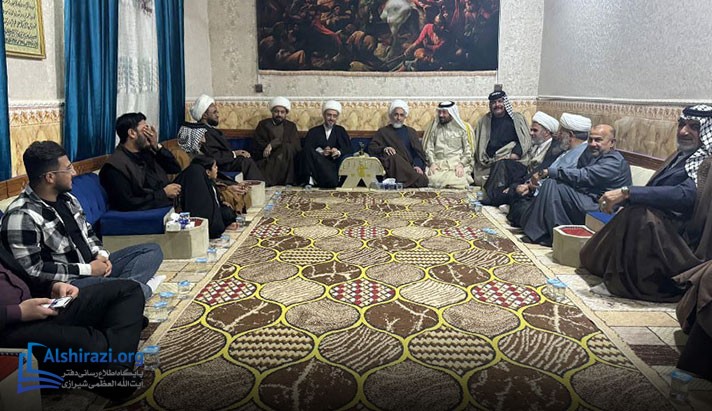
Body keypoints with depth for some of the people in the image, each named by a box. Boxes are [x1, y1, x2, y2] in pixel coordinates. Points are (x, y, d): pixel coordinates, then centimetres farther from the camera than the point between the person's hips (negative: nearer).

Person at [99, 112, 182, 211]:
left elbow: (176, 169, 14)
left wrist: (157, 146, 1)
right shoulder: (115, 166, -10)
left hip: (171, 204, 8)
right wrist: (164, 193, -14)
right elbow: (127, 204, -16)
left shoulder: (146, 151, 12)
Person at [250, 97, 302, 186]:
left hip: (285, 162, 1)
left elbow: (297, 147, -2)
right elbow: (257, 147, 1)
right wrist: (279, 142, -10)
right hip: (266, 161, -1)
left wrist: (273, 145, -15)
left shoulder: (291, 126, 14)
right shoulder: (263, 124, 12)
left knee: (286, 148, -29)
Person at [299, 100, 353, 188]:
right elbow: (306, 150, 1)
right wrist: (321, 152, -17)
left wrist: (339, 152, -15)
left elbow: (349, 150, 7)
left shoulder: (341, 131, 20)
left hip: (335, 163, 1)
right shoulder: (313, 131, 16)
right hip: (318, 164, -1)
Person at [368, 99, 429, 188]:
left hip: (409, 167, 1)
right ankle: (417, 181, -40)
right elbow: (371, 148, 9)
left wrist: (418, 166, -8)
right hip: (393, 165, 0)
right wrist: (384, 149, -14)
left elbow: (418, 152, 14)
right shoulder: (383, 131, 21)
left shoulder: (410, 131, 25)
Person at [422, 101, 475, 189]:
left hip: (457, 163, -2)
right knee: (432, 179, -29)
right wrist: (432, 163, -6)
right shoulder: (434, 127, 18)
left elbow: (468, 151, 6)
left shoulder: (462, 128, 11)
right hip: (438, 164, 2)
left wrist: (461, 164, -10)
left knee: (458, 181, -31)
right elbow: (429, 148, 12)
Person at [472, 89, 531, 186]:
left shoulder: (517, 118, 11)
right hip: (487, 164, 2)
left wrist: (516, 154, -13)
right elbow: (476, 141, 20)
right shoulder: (484, 121, 19)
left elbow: (525, 140, 3)